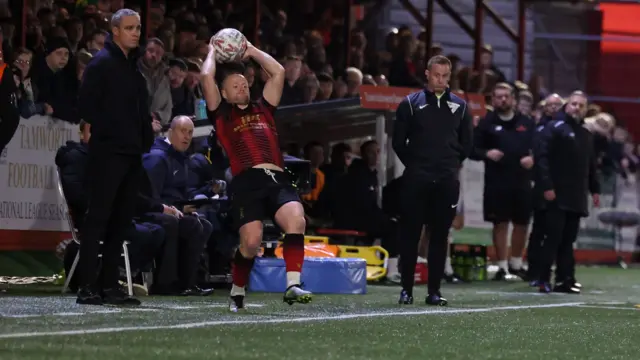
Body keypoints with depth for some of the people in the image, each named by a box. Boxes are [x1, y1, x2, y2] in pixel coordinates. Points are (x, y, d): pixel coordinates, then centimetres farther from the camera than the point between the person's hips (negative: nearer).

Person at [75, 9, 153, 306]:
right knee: (98, 217, -9)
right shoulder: (102, 63, -7)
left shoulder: (133, 66, 18)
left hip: (131, 153, 8)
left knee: (121, 220, 9)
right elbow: (87, 104, -14)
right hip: (108, 153, -8)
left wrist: (145, 140, 10)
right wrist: (107, 133, -10)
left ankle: (109, 285, 13)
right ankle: (87, 287, -9)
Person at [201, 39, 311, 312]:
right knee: (251, 241, -17)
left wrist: (252, 51, 36)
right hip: (247, 182, -4)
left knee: (296, 220, -25)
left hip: (277, 179, 4)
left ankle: (293, 285, -32)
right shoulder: (221, 114, 18)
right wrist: (212, 53, 27)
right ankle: (237, 293, 8)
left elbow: (278, 72, 30)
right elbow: (207, 77, 10)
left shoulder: (263, 109, 30)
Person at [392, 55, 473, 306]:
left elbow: (466, 143, 15)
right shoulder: (410, 104, 2)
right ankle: (406, 289, 4)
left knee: (440, 235, 3)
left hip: (447, 181, 2)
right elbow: (398, 142, 4)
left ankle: (434, 290, 7)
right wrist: (415, 164, 5)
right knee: (410, 233, -2)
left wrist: (451, 165, 9)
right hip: (416, 180, -2)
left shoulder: (460, 107, 10)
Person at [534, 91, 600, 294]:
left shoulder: (586, 135, 20)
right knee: (553, 238, -8)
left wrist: (594, 189, 20)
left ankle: (565, 280, 8)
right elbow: (542, 158, -12)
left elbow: (591, 165, 26)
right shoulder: (554, 128, -4)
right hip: (557, 196, -7)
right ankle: (544, 280, -6)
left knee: (568, 240, 7)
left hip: (577, 198, 7)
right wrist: (547, 186, -18)